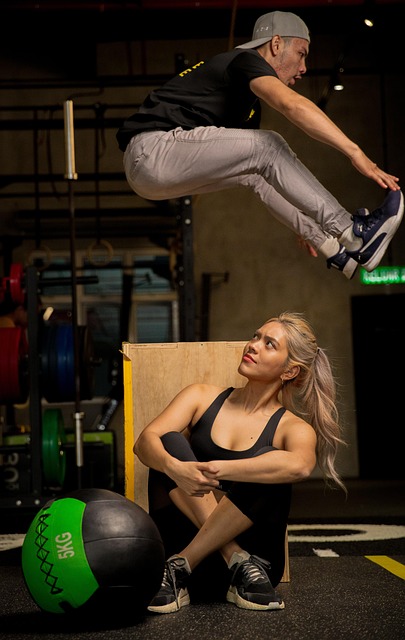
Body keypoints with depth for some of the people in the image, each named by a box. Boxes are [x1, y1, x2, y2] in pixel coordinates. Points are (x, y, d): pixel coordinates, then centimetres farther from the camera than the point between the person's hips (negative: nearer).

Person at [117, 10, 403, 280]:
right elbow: (292, 105, -26)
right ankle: (351, 232, -11)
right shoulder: (244, 59, -6)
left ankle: (337, 250, 9)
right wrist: (355, 151, -28)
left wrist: (301, 222, 29)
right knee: (266, 147, -15)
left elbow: (271, 167, 30)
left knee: (256, 170, 13)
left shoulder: (250, 103, 24)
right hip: (151, 149, -10)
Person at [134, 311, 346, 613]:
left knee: (266, 465, -26)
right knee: (171, 442, -18)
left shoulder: (293, 427, 1)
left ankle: (180, 567, -24)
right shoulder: (203, 397, 9)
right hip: (186, 540, 2)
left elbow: (300, 465, -25)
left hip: (253, 551, -2)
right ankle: (238, 560, -28)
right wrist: (175, 468, -32)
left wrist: (219, 470, -37)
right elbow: (145, 441, -8)